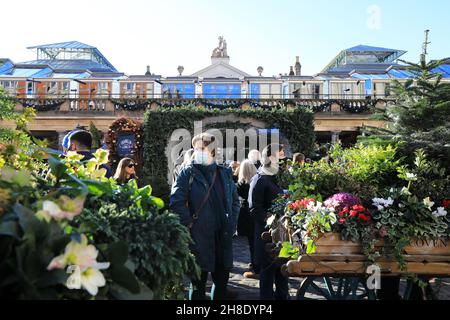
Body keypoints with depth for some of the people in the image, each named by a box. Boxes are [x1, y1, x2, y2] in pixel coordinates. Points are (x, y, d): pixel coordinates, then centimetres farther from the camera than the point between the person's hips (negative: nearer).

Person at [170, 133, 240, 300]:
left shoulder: (224, 173, 9)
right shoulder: (188, 173, -4)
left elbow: (235, 200, 18)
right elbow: (176, 202, -11)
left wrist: (232, 223, 8)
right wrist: (189, 224, -13)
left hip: (223, 236, 4)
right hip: (199, 237, -4)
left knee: (222, 281, 17)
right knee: (198, 284, 8)